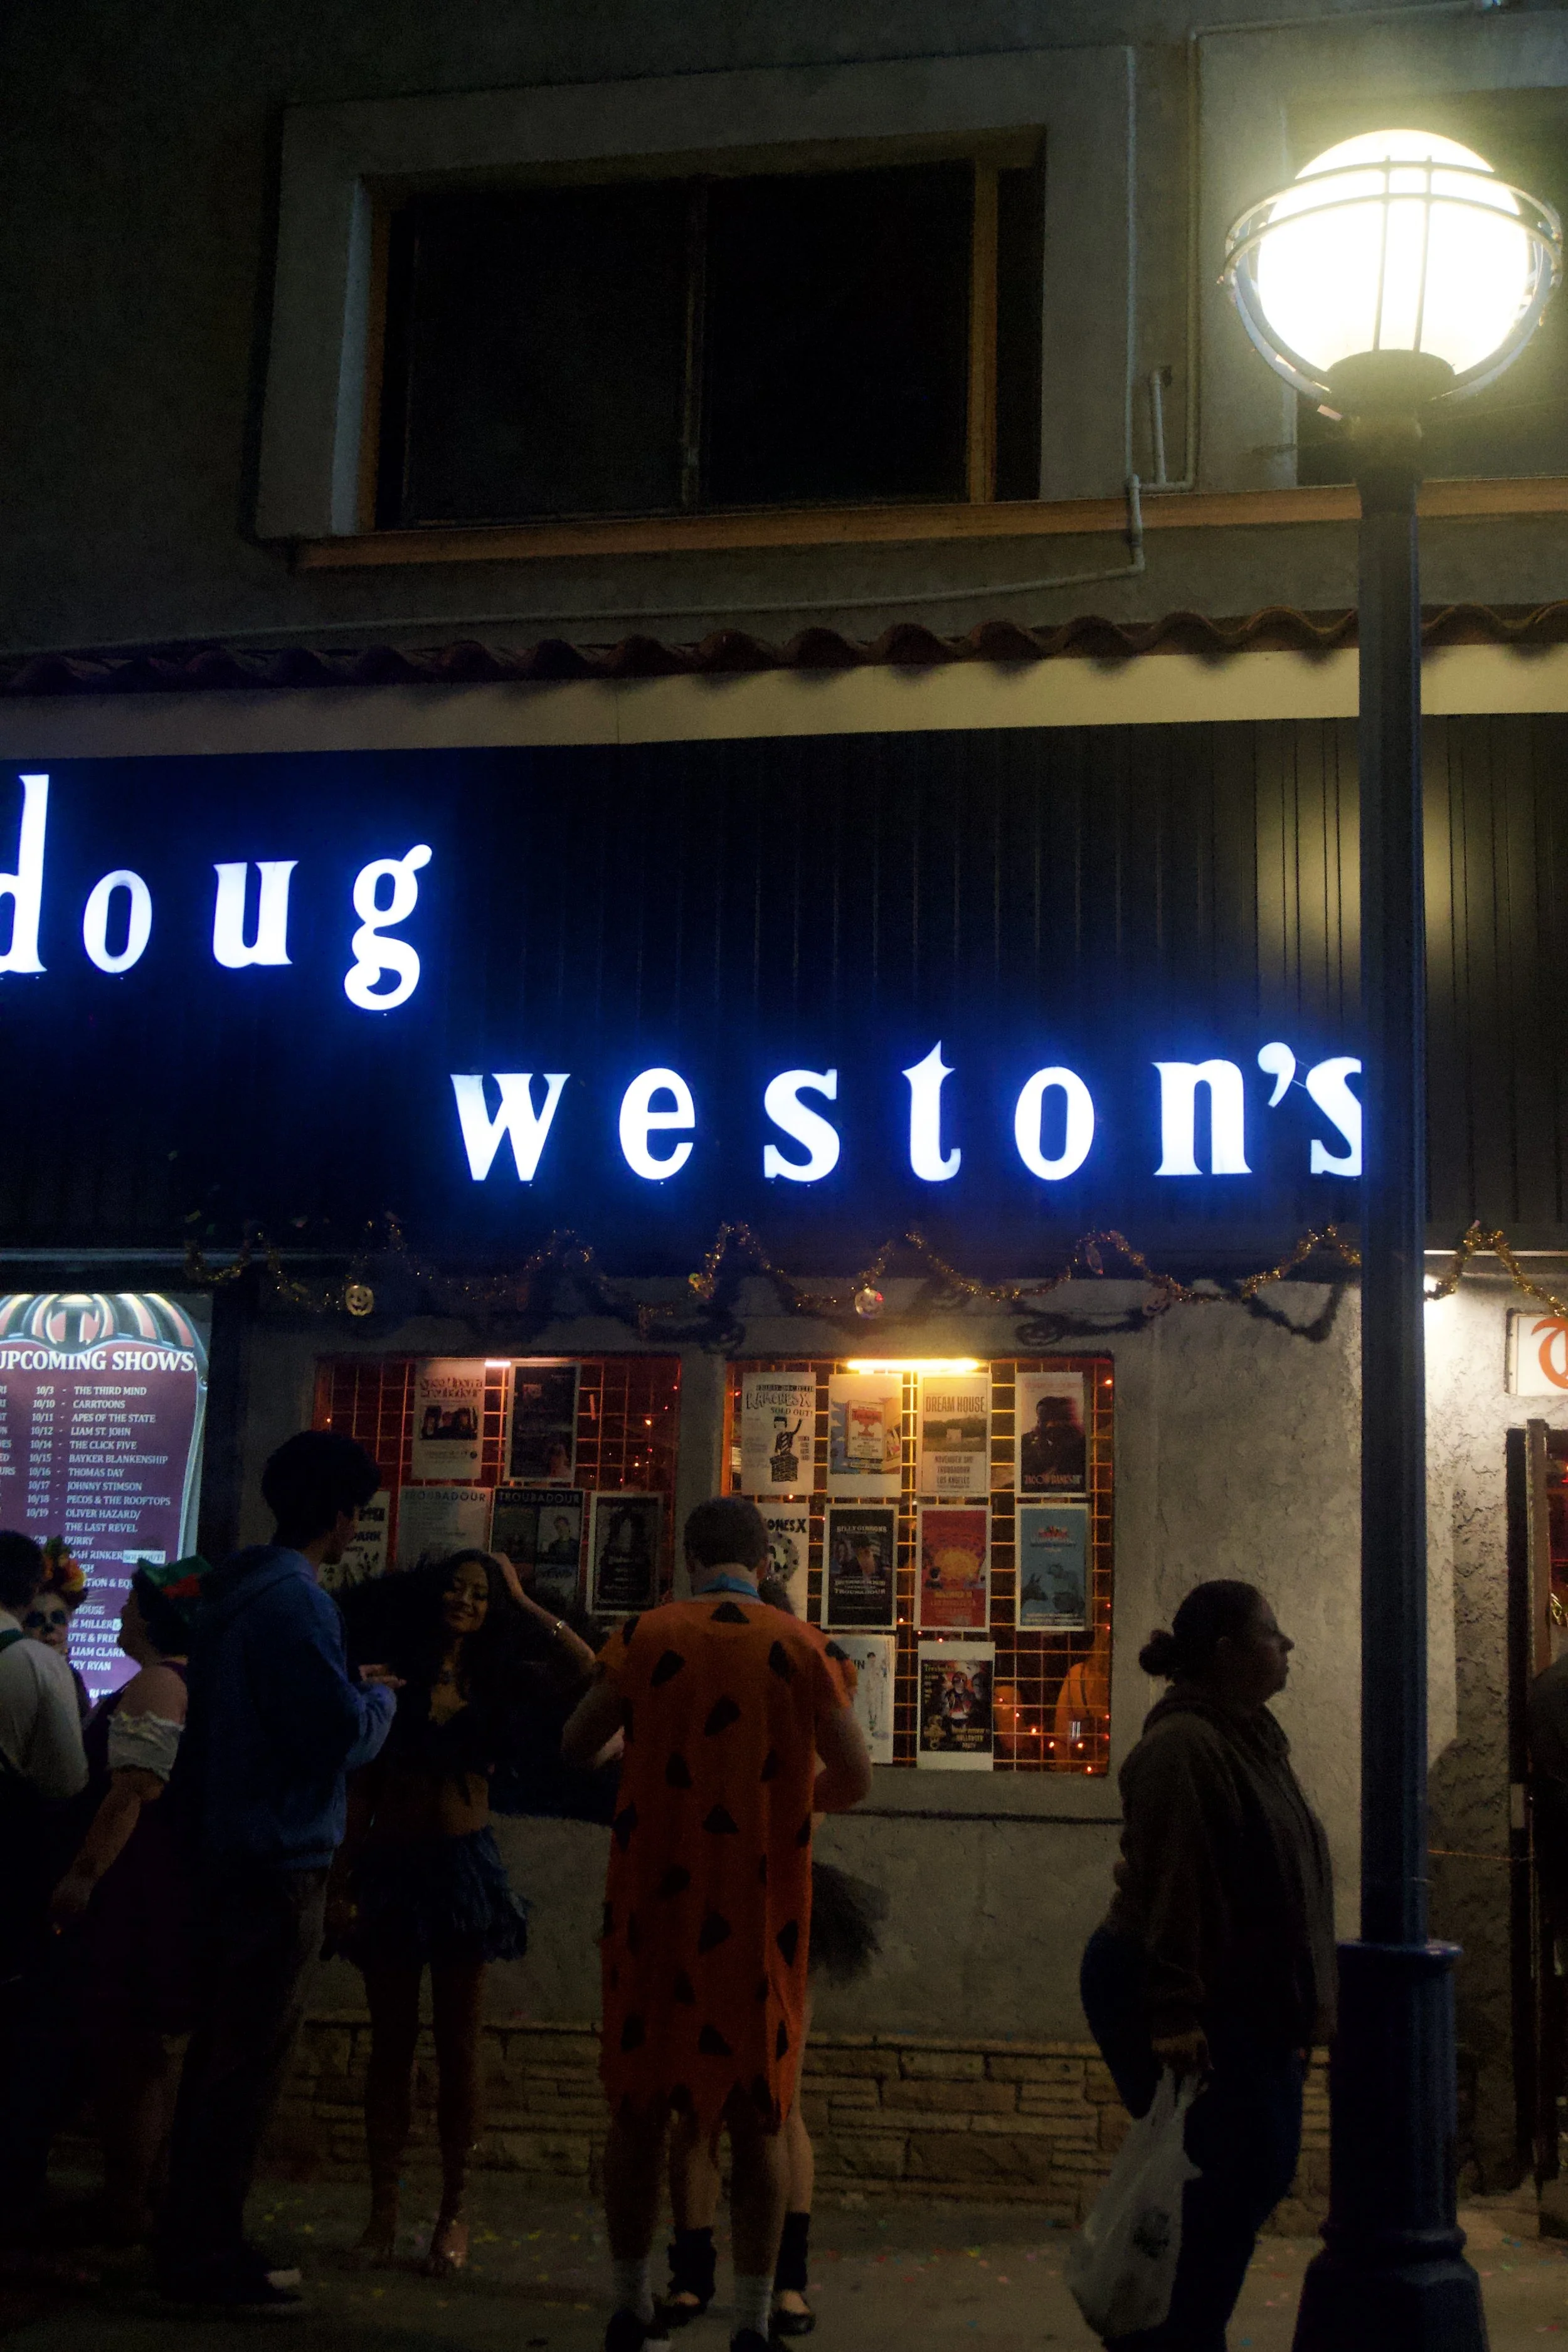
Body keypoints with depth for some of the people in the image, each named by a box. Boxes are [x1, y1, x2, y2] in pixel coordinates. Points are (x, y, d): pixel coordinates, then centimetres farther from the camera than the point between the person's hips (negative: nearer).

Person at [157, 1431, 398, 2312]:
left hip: (227, 1852, 10)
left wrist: (351, 1687, 16)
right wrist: (381, 1696, -2)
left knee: (224, 2050, 18)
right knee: (249, 2063, 0)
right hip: (281, 1862, -10)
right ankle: (208, 2257, 8)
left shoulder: (234, 1591, 12)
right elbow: (344, 1736, -21)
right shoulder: (298, 1603, -20)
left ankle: (196, 2235, 28)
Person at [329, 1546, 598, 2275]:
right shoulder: (393, 1677, 3)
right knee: (391, 2042, 5)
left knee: (456, 2045, 4)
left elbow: (582, 1664, -12)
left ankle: (454, 2212, 11)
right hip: (388, 1866, 0)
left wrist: (519, 1599, -4)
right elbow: (361, 1787, 2)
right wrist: (341, 1881, -5)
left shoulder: (498, 1681, 5)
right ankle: (383, 2209, 12)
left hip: (464, 1866, 0)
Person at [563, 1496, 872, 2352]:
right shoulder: (802, 1648, -3)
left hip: (655, 1903, 0)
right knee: (757, 2117, 9)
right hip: (762, 1911, 0)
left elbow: (575, 1747, 2)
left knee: (640, 2109, 12)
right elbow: (853, 1777, -3)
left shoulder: (646, 1635, -2)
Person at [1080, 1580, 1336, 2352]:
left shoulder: (1250, 1736, 12)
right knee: (1233, 2172, -7)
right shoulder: (1182, 1746, -20)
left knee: (1263, 2165, 12)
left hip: (1242, 1997, 10)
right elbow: (1167, 1887, -26)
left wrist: (1306, 1995, 20)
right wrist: (1171, 2015, -29)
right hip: (1173, 2000, -10)